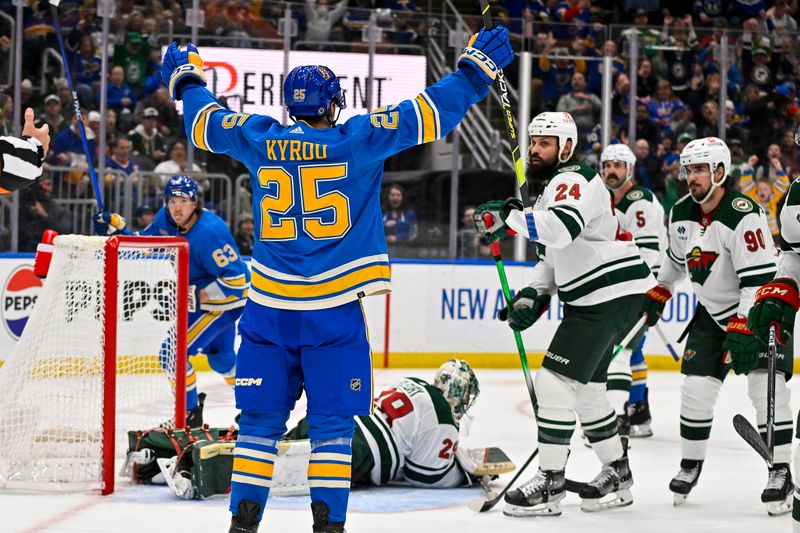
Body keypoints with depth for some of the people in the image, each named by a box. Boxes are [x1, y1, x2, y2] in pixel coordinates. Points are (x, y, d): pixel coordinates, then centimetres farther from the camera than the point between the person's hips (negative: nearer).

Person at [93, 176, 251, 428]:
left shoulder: (208, 232, -31)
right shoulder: (166, 219, -7)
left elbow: (236, 279, -31)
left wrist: (195, 296, -31)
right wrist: (115, 229, -9)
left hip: (226, 300, -9)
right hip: (200, 296, 9)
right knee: (221, 359, 25)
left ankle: (190, 414, -1)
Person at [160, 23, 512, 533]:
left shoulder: (259, 139, 3)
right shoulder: (358, 141, -6)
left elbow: (204, 122, 20)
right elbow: (429, 114, -7)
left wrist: (187, 79, 39)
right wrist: (477, 69, 2)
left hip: (269, 308, 3)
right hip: (333, 310, -3)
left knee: (261, 418, 10)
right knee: (332, 422, 4)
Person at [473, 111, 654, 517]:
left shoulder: (573, 181, -14)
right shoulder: (551, 188, 20)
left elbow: (564, 228, -35)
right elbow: (554, 254, 25)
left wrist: (509, 219, -37)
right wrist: (533, 297, 11)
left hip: (611, 295, -11)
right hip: (595, 299, 11)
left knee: (556, 380, -13)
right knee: (585, 386, 18)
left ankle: (550, 483, -11)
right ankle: (616, 475, 29)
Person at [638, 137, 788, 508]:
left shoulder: (743, 215, -25)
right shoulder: (681, 214, -2)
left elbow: (759, 278, -28)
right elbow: (677, 259, 19)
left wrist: (743, 329, -31)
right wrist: (657, 294, 21)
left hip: (757, 311, -6)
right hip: (713, 311, 6)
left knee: (766, 386, -15)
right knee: (697, 387, -1)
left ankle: (780, 471, -6)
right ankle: (690, 465, 15)